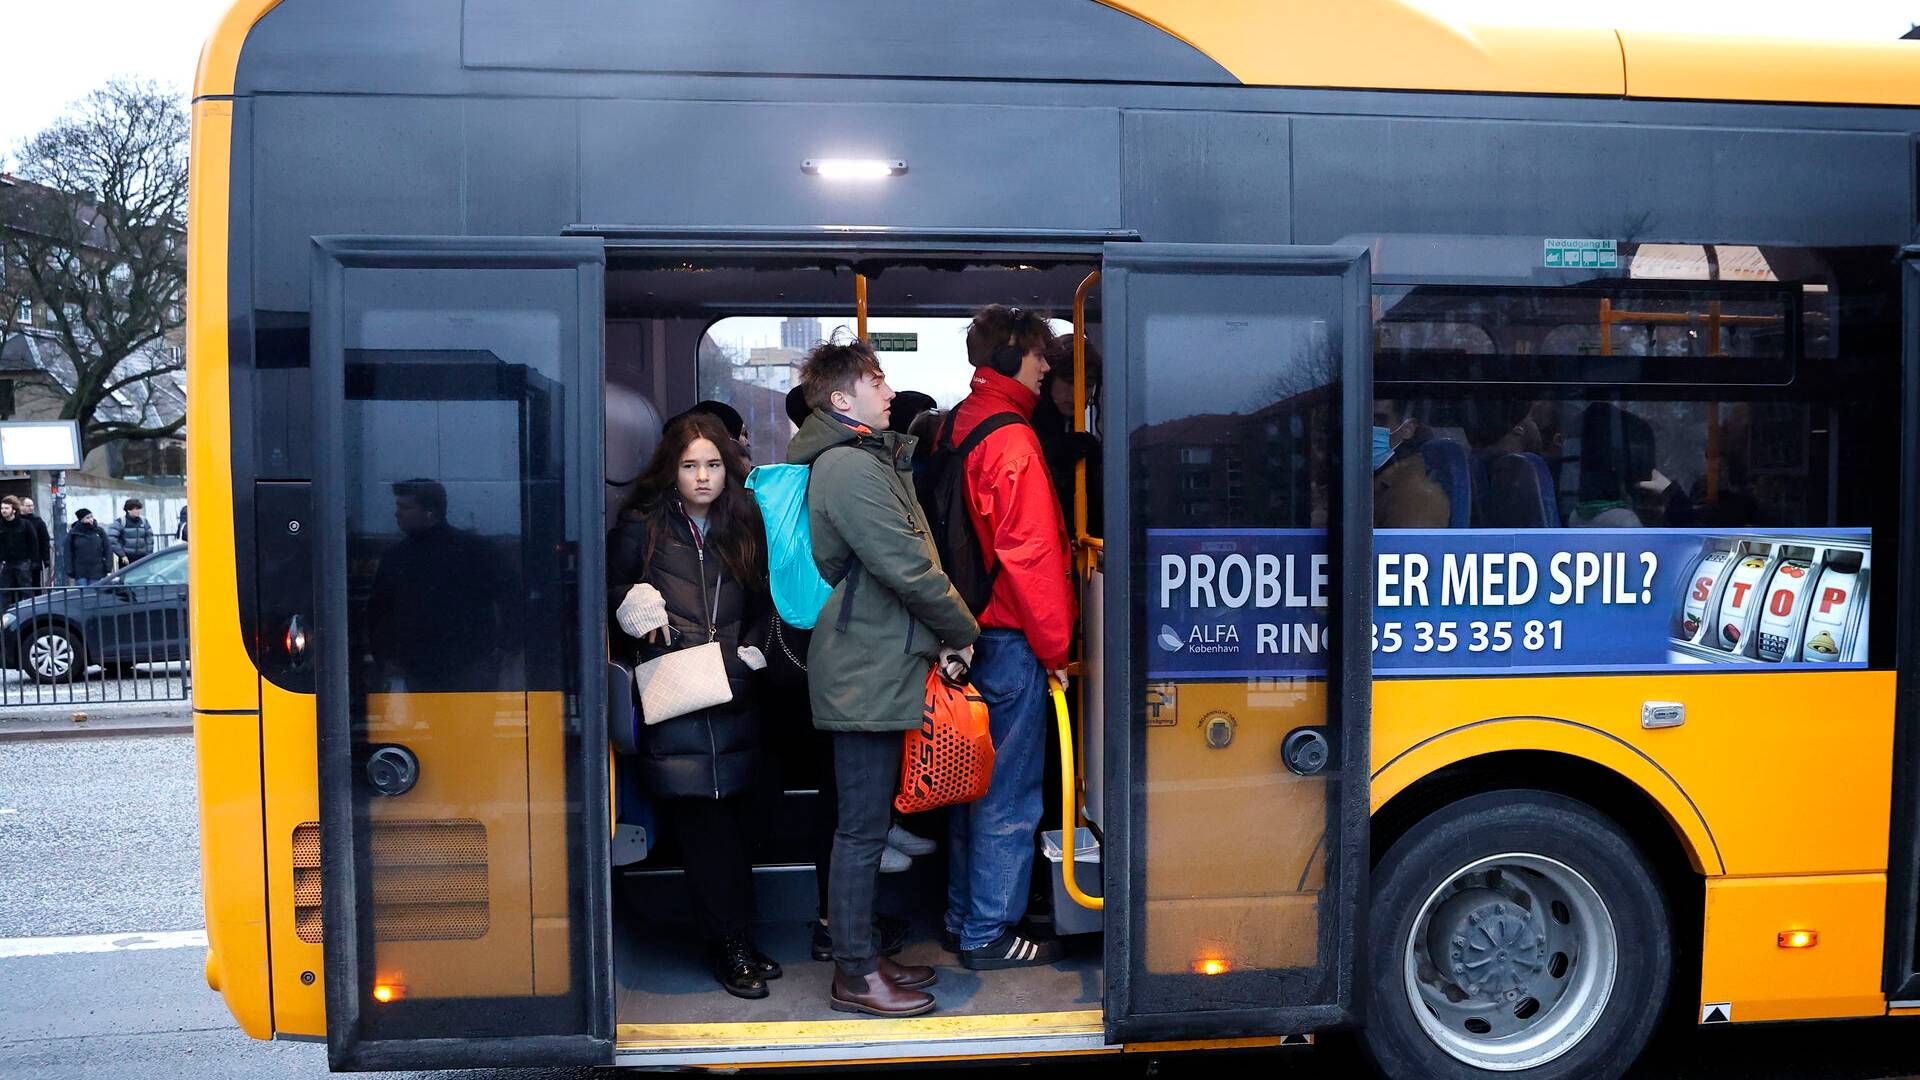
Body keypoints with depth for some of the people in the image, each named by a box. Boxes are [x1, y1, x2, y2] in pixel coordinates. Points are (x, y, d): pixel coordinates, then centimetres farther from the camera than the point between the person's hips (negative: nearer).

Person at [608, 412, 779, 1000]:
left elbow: (765, 603, 19)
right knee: (700, 821, -4)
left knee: (731, 816, 6)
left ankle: (735, 935, 17)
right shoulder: (642, 526, 4)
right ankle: (729, 941, 6)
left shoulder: (745, 524, 13)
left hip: (733, 693, 3)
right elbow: (610, 589, 12)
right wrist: (635, 606, -8)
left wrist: (752, 652, 5)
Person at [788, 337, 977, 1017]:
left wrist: (937, 632, 10)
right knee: (863, 827, -2)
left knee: (869, 821, 16)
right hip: (867, 674, -11)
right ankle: (855, 976, 9)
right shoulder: (851, 467, -17)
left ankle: (862, 955, 27)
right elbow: (909, 570, -20)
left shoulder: (867, 458, 17)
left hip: (873, 666, 11)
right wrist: (962, 631, -6)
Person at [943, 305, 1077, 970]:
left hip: (968, 630, 9)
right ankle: (988, 934, 9)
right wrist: (1055, 644, -12)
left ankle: (962, 917, 29)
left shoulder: (956, 428, 12)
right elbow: (1031, 553, -19)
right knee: (1008, 792, 0)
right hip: (1010, 639, -9)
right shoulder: (1012, 439, -16)